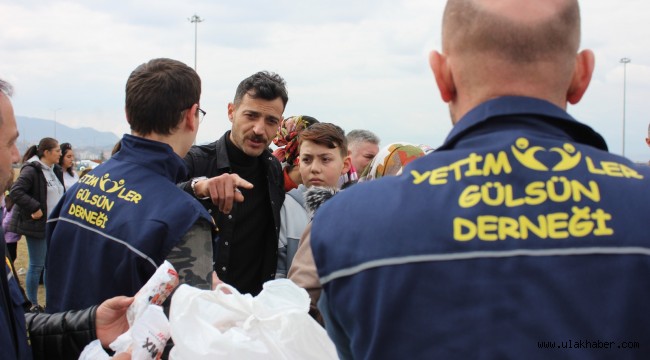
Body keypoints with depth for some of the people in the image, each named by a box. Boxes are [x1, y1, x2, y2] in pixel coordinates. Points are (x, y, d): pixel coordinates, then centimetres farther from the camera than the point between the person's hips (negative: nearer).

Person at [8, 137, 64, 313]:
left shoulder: (55, 171, 11)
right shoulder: (32, 170, -15)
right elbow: (15, 192, -25)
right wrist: (35, 208, -26)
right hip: (37, 225, -8)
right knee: (37, 265, 0)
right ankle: (33, 305, 11)